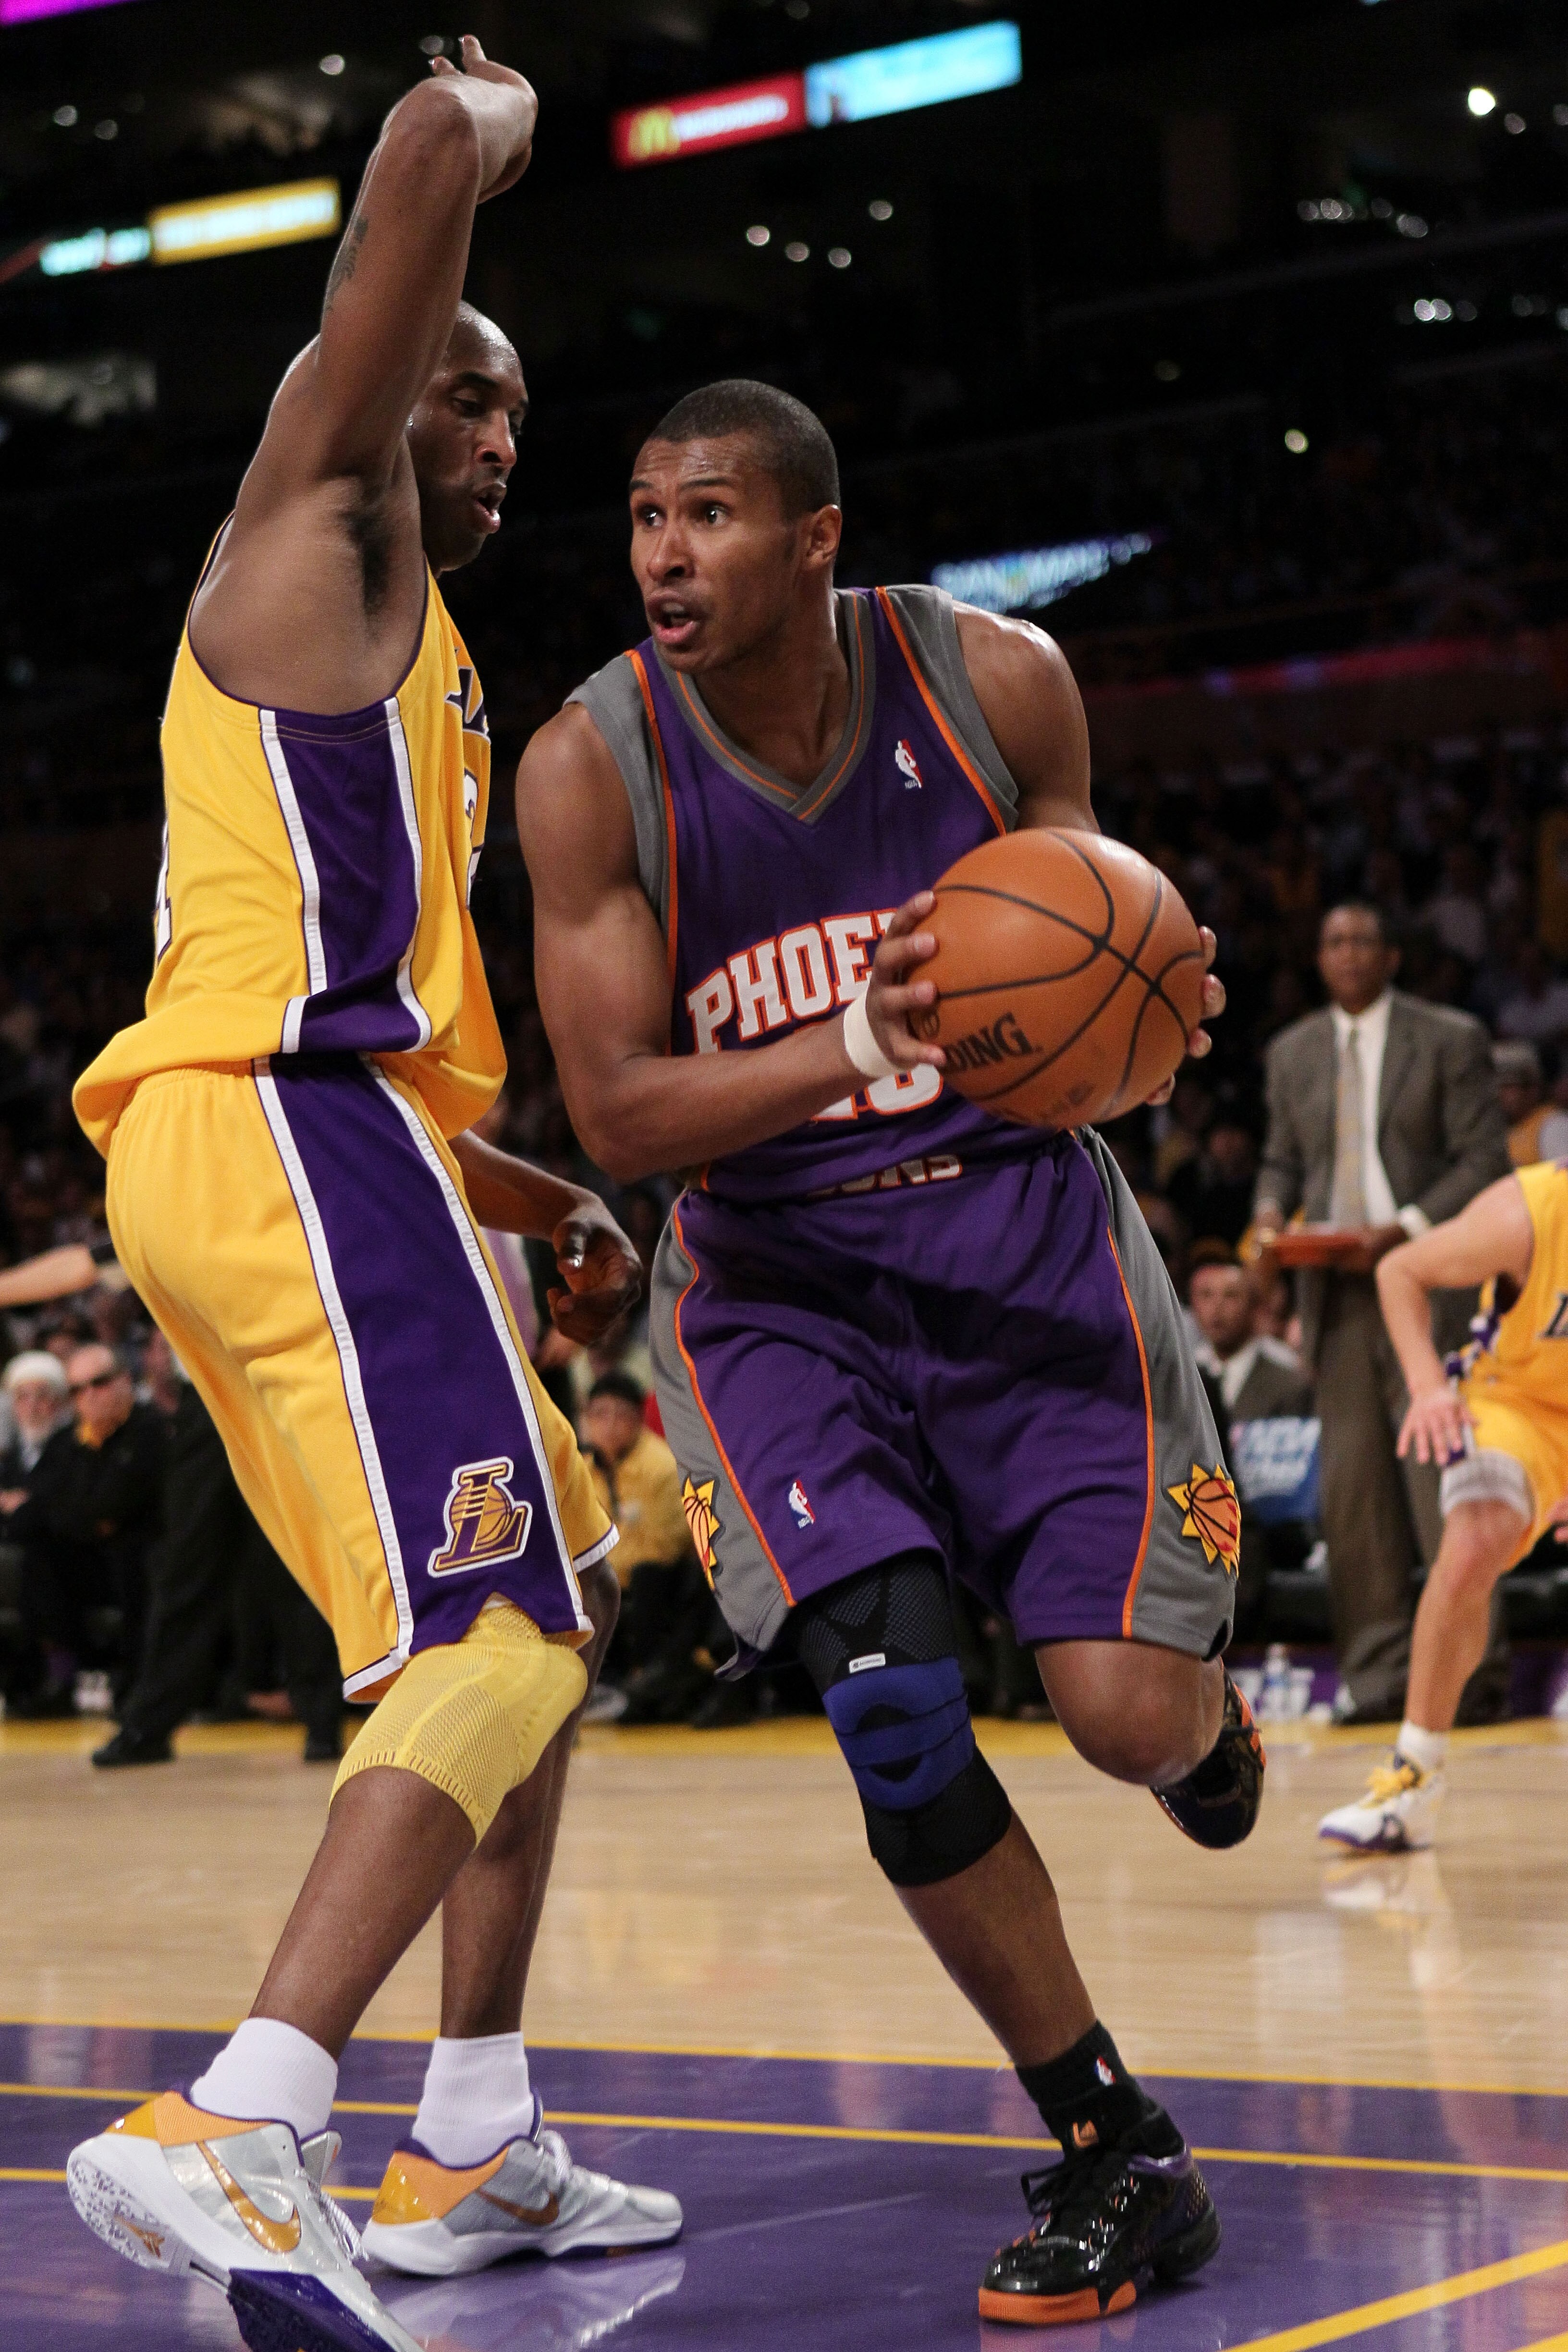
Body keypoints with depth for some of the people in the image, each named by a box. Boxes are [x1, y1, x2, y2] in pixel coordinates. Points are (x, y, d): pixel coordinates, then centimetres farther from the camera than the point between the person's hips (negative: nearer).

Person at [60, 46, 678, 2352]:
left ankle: (473, 2151, 16)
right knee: (500, 1641, -19)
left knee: (547, 1610, 17)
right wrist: (488, 119, 12)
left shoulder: (394, 646, 29)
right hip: (293, 1140, -10)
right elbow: (424, 153, -10)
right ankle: (230, 2138, -32)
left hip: (243, 1139, 10)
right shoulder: (316, 521, 3)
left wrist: (537, 1203, 25)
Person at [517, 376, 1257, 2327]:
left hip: (1013, 1209, 1)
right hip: (773, 1262, 0)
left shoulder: (997, 682, -9)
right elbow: (616, 1112, -15)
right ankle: (1116, 2161, -1)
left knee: (1123, 1709, -11)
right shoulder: (590, 765, -13)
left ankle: (1205, 1710, 32)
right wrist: (858, 1044, -32)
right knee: (894, 1706, -19)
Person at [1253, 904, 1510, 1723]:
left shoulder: (1451, 1040, 3)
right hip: (1335, 1288, 4)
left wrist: (1403, 1230, -14)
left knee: (1440, 1469, -10)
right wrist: (1270, 1212, -1)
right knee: (1353, 1483, 1)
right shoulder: (1293, 1053, 16)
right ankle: (1378, 1671, 5)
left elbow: (1484, 1159, -2)